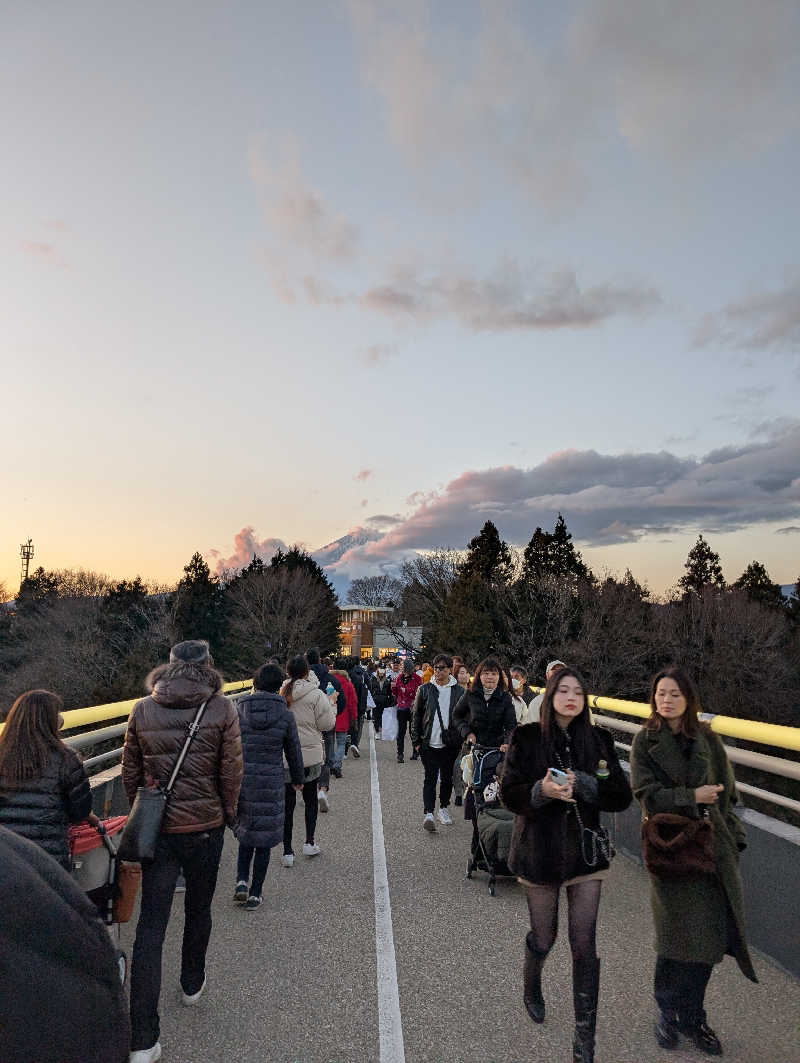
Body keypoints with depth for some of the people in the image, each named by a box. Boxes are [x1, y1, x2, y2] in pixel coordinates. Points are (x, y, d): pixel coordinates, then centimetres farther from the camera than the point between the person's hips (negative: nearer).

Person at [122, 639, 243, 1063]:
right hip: (204, 827, -1)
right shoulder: (221, 710, -13)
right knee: (198, 909, 22)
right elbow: (231, 771, -10)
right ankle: (192, 984, 44)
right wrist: (228, 813, 7)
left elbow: (130, 773, 3)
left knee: (150, 925, 7)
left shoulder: (142, 711, -5)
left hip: (157, 828, 1)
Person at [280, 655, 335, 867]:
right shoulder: (316, 695, -13)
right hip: (310, 755, -1)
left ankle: (287, 851, 13)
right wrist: (331, 704, 5)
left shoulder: (279, 693, -5)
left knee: (287, 802, 9)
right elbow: (327, 724, -8)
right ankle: (309, 843, 23)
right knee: (310, 798, 19)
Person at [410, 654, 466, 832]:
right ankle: (428, 813, -8)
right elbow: (416, 716, 5)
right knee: (430, 778, -6)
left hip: (451, 744, 1)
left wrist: (462, 739, 1)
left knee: (447, 778, 12)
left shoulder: (459, 691, 3)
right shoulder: (425, 689, 2)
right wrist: (416, 740, 2)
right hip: (429, 743, -1)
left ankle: (443, 808, 30)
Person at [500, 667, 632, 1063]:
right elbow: (509, 794, -8)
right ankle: (531, 986, 48)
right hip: (540, 852, -1)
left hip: (586, 852, 1)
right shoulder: (526, 737, -8)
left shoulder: (599, 740, -2)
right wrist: (542, 790, -28)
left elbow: (622, 796, -5)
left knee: (585, 945, 2)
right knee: (544, 938, 15)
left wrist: (582, 784, -21)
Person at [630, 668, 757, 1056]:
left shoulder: (708, 740, 1)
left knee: (709, 936, 8)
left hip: (713, 848, 3)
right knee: (677, 937, 8)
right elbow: (647, 794, -10)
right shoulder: (645, 741, -6)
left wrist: (731, 839, 0)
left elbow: (726, 792, 7)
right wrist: (693, 796, -14)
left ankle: (690, 1015, 28)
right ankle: (667, 1011, 30)